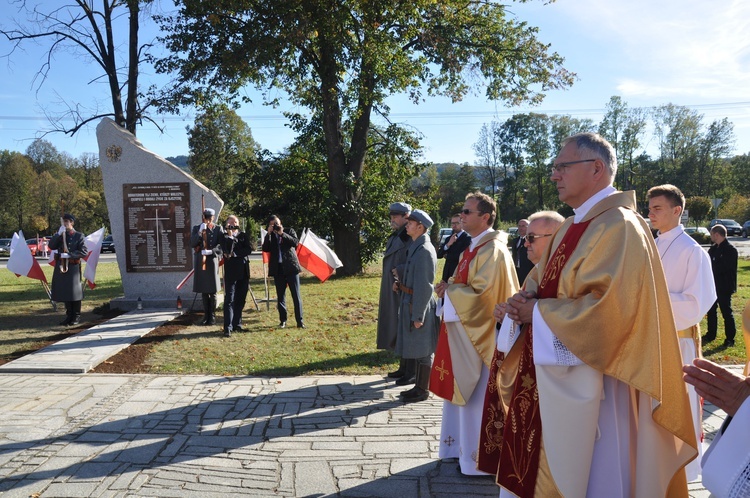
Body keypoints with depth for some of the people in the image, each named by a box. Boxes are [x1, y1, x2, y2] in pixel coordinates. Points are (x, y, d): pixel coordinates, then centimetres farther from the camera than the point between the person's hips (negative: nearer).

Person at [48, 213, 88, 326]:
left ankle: (76, 317, 10)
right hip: (61, 266, 4)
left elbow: (84, 252, -9)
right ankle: (69, 316, 19)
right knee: (64, 291, 8)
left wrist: (69, 254, -17)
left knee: (74, 291, 0)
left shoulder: (79, 236, -2)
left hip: (73, 267, -4)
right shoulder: (60, 235, 11)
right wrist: (58, 234, -10)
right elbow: (51, 246, -1)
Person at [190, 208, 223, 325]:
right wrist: (200, 232, -13)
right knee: (203, 290, 8)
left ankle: (212, 316, 11)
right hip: (200, 262, 2)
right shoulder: (196, 228, 8)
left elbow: (221, 245, -6)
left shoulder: (218, 229, 1)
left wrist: (210, 251, -20)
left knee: (212, 291, 2)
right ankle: (206, 315, 16)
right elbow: (192, 244, -2)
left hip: (212, 261, -2)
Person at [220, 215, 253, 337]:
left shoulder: (244, 235, 13)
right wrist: (230, 236, -16)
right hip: (231, 272, -4)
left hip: (243, 272, 4)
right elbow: (227, 251, -13)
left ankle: (237, 324, 17)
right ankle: (228, 327, -11)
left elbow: (249, 249, -3)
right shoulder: (225, 237, 4)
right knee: (229, 300, -8)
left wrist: (234, 254, -11)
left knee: (240, 300, 8)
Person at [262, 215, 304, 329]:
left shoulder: (289, 231, 7)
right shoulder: (270, 236, 11)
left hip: (291, 267, -2)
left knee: (296, 295, -3)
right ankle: (283, 320, 15)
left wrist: (282, 233, -14)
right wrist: (269, 233, -9)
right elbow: (265, 249, -3)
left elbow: (295, 243, -9)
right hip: (278, 269, 2)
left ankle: (300, 320, 1)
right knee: (280, 296, 6)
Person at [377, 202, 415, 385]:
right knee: (397, 330, 15)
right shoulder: (395, 237, 14)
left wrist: (399, 270, -19)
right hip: (393, 293, 9)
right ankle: (403, 368, 27)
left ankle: (412, 373, 8)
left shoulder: (412, 238, -15)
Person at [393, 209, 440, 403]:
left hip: (419, 306, -10)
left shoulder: (424, 250, -18)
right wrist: (401, 284, 4)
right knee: (416, 349, 17)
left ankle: (422, 390, 14)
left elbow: (425, 285, -21)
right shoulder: (415, 246, 11)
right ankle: (419, 386, 28)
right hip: (410, 302, 10)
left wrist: (418, 315, -20)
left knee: (422, 351, 3)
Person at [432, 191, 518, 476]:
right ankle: (464, 447, 30)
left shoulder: (492, 250, -18)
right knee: (462, 390, 17)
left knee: (477, 395, 1)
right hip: (465, 329, 10)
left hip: (479, 332, -10)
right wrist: (449, 287, 0)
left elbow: (482, 293, -24)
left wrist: (449, 290, -13)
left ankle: (481, 459, 15)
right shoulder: (475, 247, 12)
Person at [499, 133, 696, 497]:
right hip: (556, 376, 9)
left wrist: (537, 312, -15)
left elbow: (607, 308, -26)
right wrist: (525, 300, -3)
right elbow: (542, 279, 19)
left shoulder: (619, 226, -16)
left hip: (591, 382, -9)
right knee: (541, 466, 17)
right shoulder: (572, 227, 13)